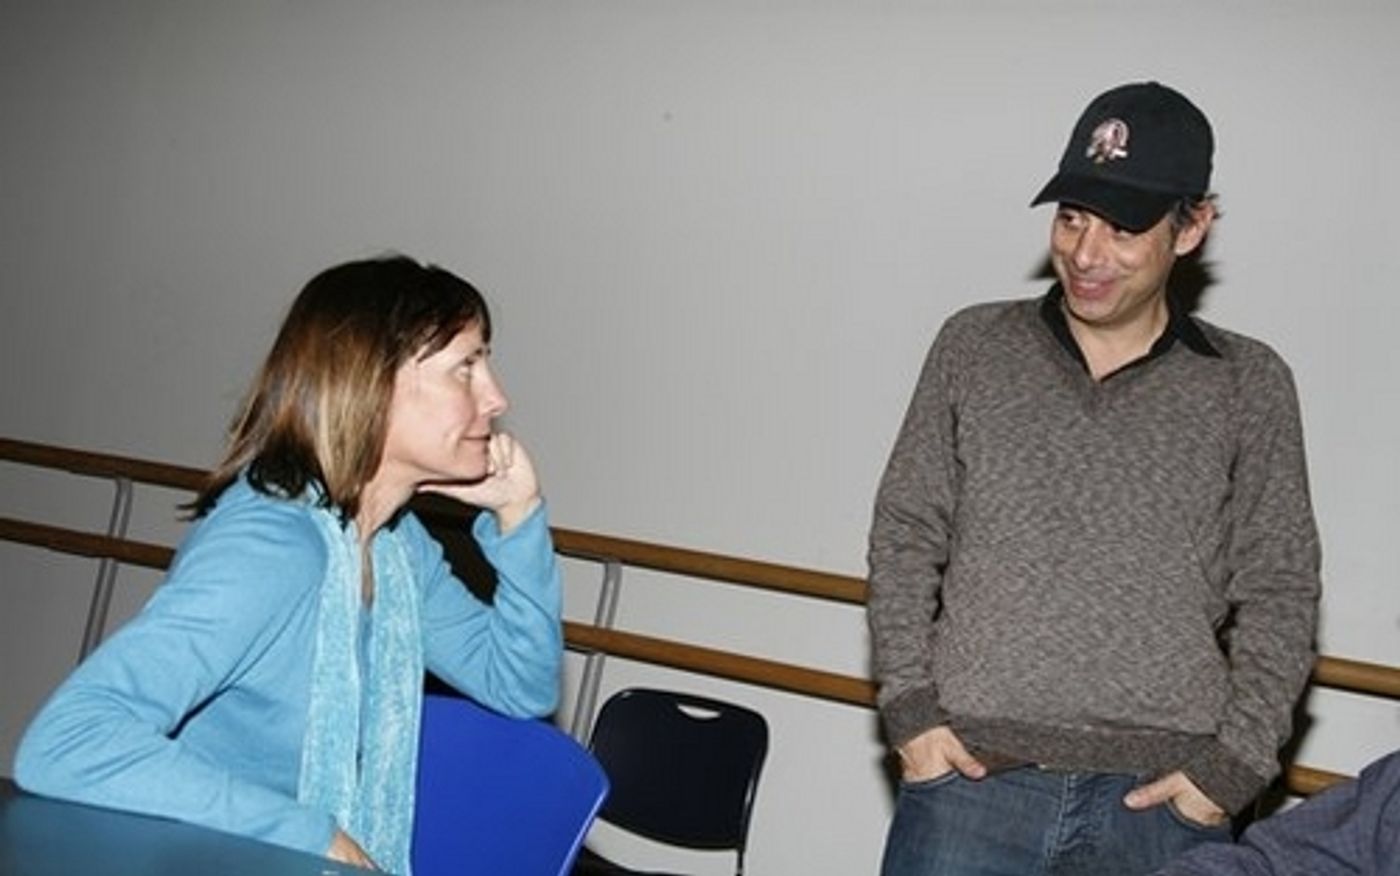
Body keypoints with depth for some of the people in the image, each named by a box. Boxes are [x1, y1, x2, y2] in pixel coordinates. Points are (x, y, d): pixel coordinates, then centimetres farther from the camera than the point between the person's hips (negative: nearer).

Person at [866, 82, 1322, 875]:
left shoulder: (1249, 387, 4)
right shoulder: (973, 348, 6)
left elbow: (1278, 597, 6)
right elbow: (905, 537, 8)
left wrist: (1235, 765, -3)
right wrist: (909, 706, -1)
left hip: (1158, 799, 0)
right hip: (970, 776, 1)